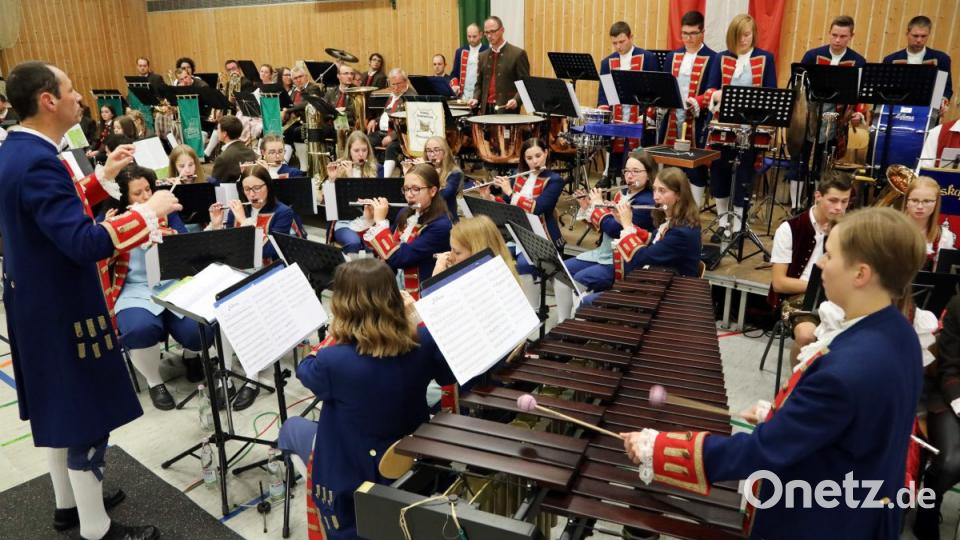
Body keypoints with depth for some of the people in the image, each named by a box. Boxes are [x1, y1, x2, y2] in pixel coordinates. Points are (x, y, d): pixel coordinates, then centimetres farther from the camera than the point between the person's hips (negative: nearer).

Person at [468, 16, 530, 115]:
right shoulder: (483, 56, 16)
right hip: (486, 110, 5)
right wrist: (476, 99, 1)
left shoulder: (518, 54, -1)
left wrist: (516, 100, -21)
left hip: (508, 109, -5)